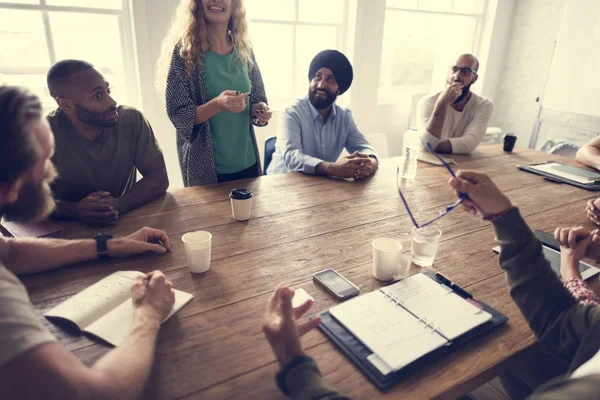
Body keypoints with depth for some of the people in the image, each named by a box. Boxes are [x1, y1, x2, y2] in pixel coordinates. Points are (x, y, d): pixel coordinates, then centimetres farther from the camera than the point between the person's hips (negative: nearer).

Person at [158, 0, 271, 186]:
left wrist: (259, 110, -11)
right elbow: (179, 115, -12)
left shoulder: (244, 50, 2)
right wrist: (217, 104, -28)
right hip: (205, 166, -4)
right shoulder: (184, 50, -10)